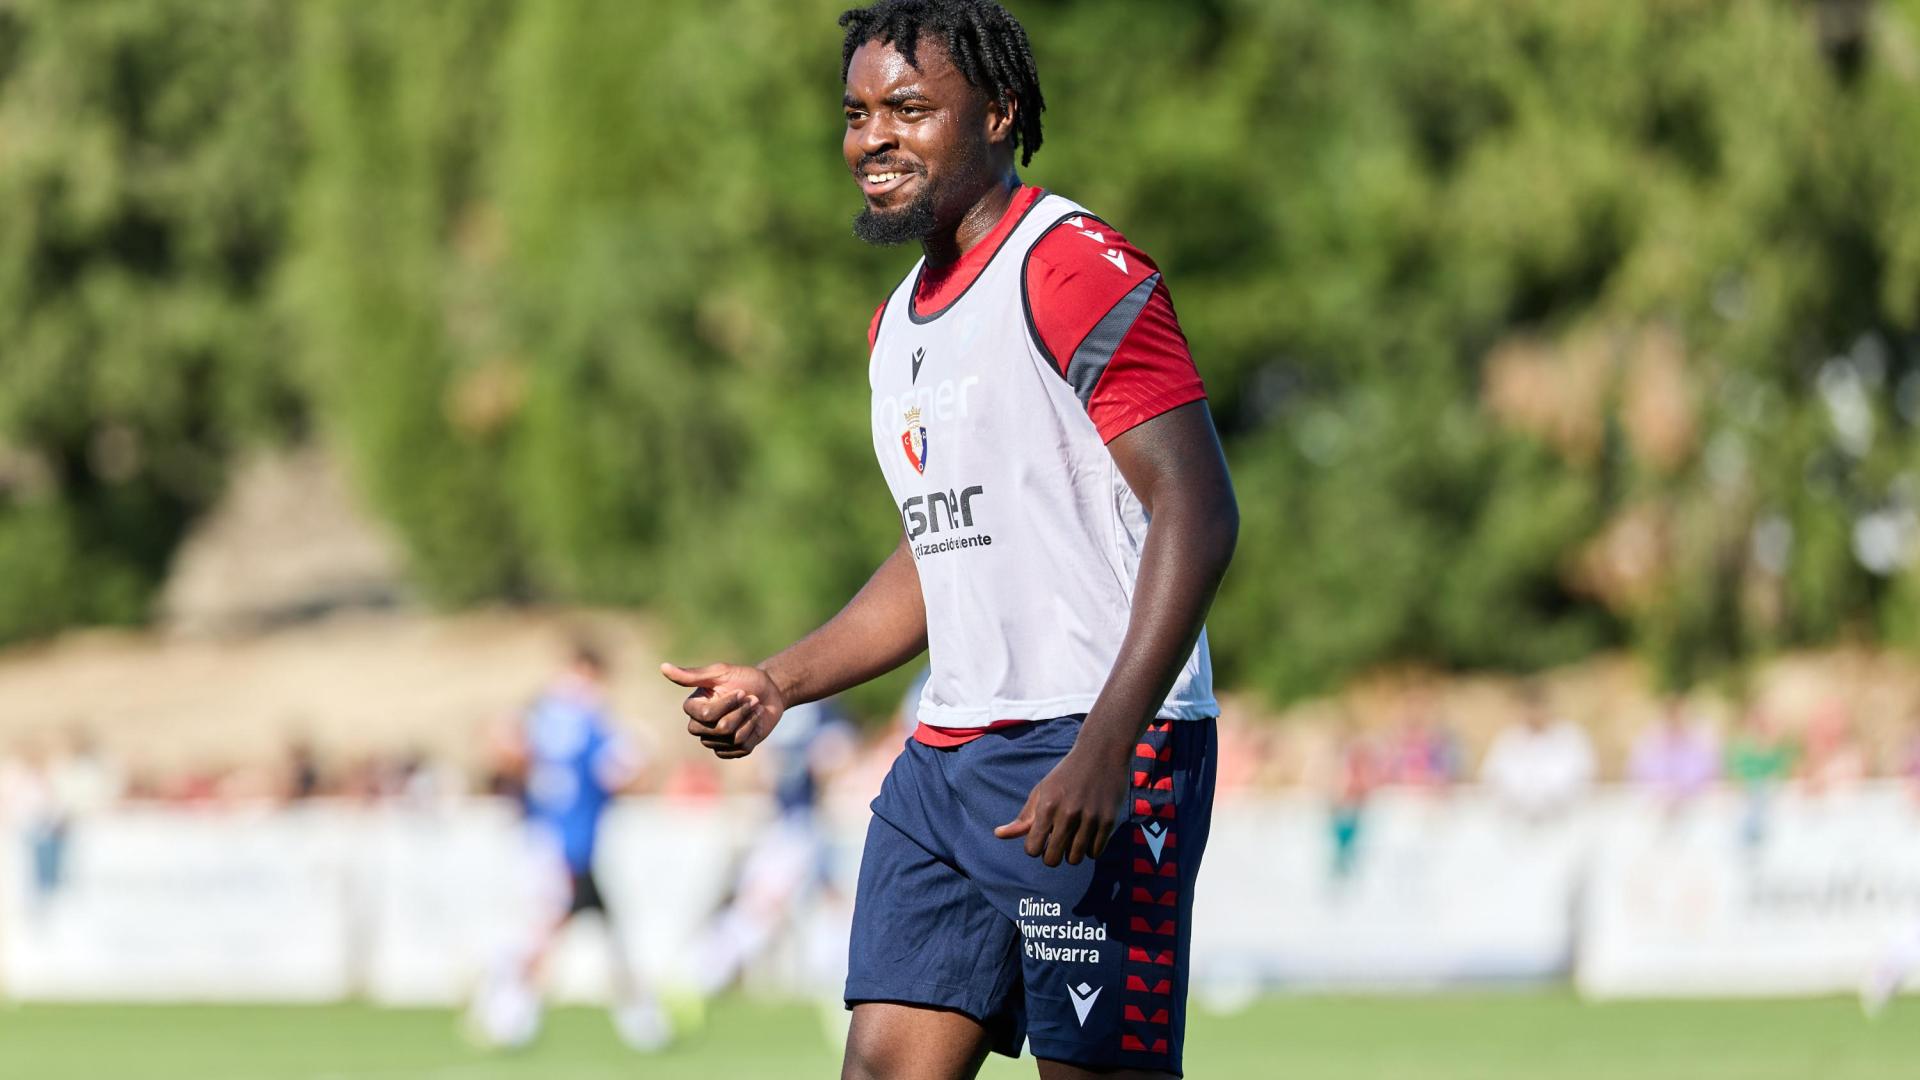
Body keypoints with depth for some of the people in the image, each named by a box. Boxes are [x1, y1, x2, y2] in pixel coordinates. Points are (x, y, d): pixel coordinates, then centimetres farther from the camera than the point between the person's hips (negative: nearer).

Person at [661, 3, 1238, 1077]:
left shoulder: (1076, 271, -10)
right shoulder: (899, 323, 19)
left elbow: (1199, 512, -17)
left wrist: (1103, 751, -24)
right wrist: (776, 685, 17)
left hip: (1094, 757, -8)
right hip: (946, 760, 8)